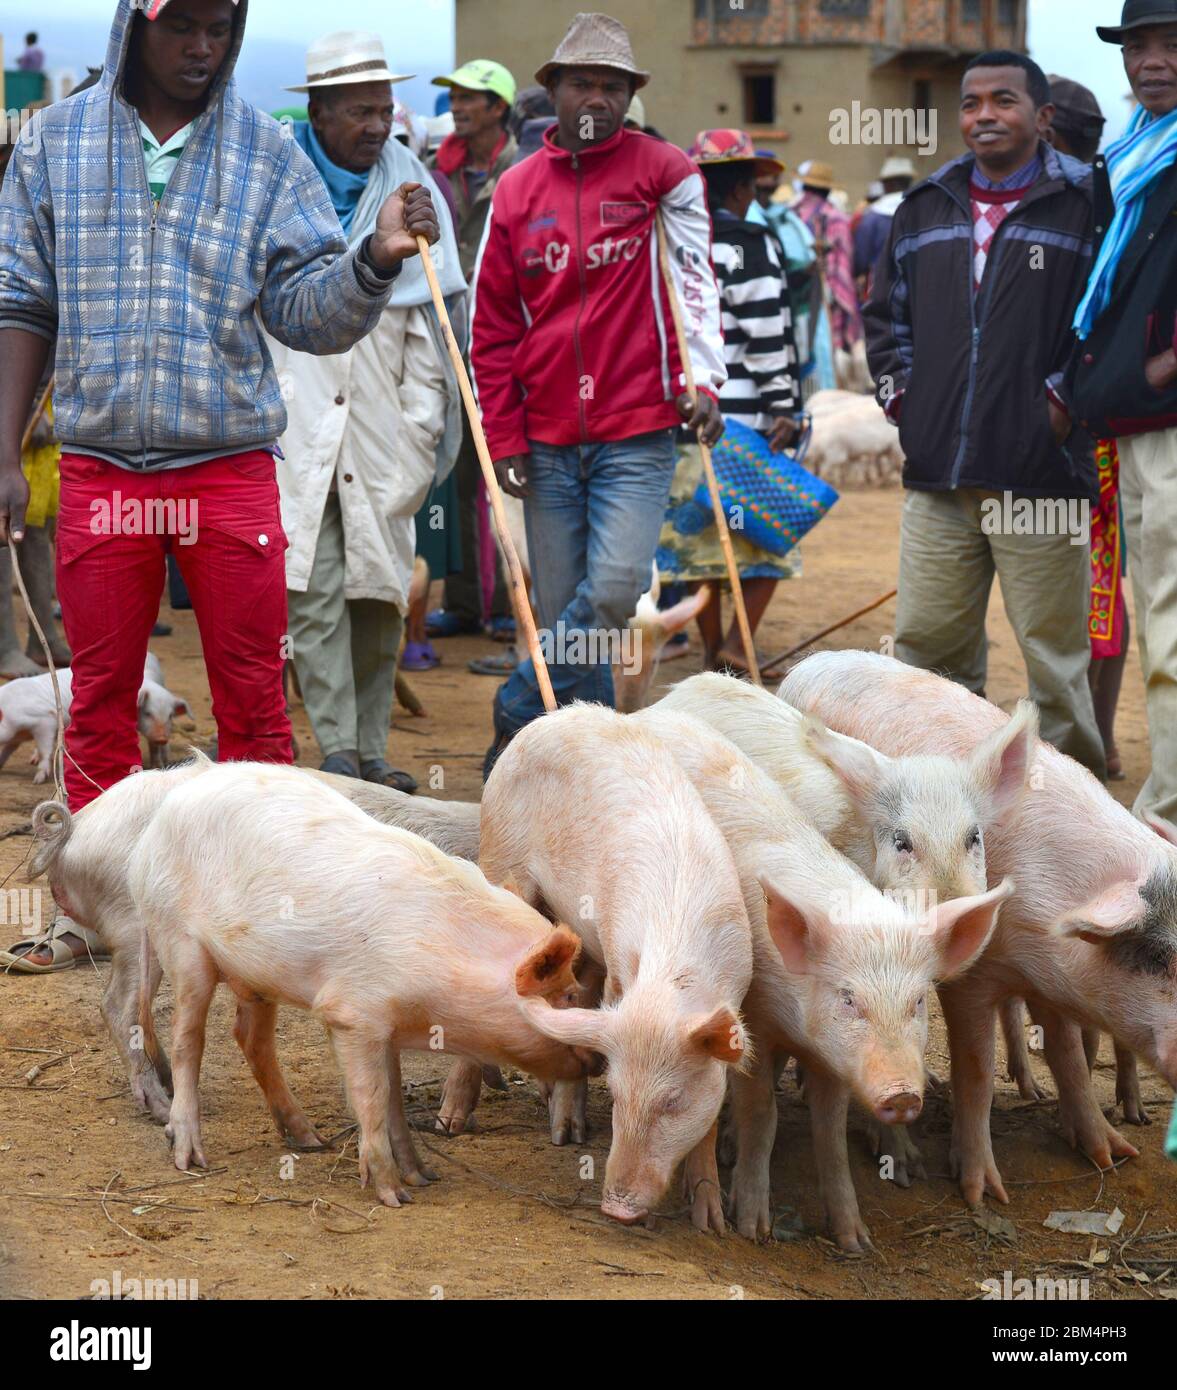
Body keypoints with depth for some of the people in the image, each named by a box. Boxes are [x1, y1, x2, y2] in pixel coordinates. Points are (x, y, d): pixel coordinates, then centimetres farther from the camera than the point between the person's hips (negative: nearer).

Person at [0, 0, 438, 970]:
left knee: (252, 700, 2)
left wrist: (377, 262, -21)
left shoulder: (265, 152, 4)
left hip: (230, 468, -1)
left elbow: (308, 312, 0)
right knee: (101, 700, 8)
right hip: (99, 469, 1)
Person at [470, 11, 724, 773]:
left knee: (615, 588, -17)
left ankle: (518, 715, 0)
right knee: (561, 605, 4)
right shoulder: (517, 190, 9)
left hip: (637, 431, -2)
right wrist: (505, 439, 6)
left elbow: (697, 281, -3)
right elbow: (494, 327, 11)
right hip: (547, 440, 3)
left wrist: (704, 380, -18)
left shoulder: (663, 171, 2)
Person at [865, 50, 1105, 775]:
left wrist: (1068, 397, -10)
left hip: (1042, 474, -5)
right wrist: (899, 389, 11)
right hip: (938, 473, 5)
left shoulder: (1083, 205, -2)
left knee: (1055, 648, 1)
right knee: (927, 640, 8)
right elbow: (886, 310, 25)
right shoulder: (926, 208, 15)